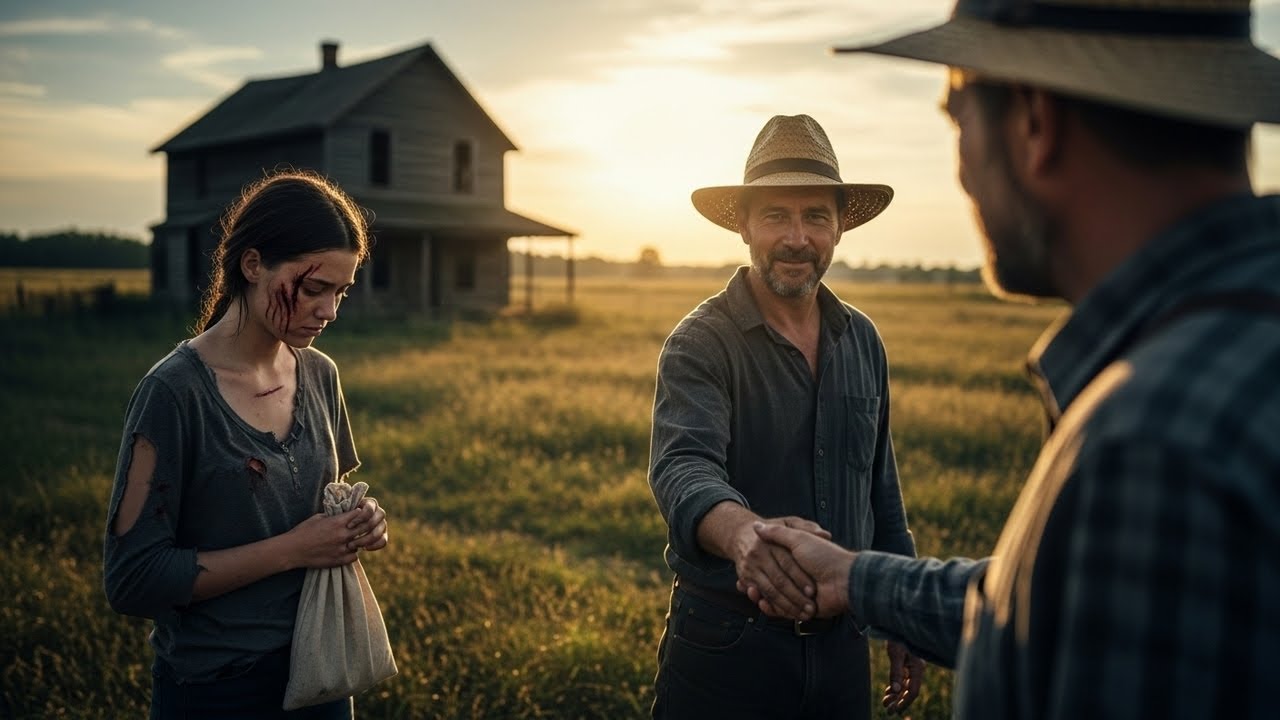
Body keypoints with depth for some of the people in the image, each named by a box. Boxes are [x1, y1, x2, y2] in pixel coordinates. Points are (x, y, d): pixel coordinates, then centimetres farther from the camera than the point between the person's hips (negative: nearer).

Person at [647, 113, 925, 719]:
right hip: (726, 646, -4)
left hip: (841, 641, 5)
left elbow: (880, 492, 13)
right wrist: (743, 531, -50)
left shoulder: (862, 342, 4)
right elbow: (683, 468, -30)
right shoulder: (700, 344, -13)